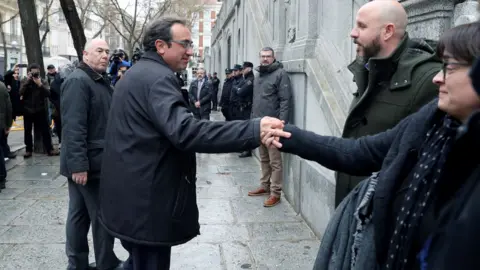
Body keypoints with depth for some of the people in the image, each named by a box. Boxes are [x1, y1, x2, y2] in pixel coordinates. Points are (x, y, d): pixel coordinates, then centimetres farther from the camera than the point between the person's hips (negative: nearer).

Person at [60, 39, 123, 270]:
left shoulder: (102, 81, 17)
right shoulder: (78, 81, -14)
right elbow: (73, 127, -23)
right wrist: (78, 164, -27)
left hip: (94, 161, 10)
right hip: (89, 162, -10)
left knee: (79, 215, 14)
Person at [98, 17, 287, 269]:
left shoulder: (137, 74, 15)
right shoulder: (158, 78, -19)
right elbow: (185, 130, -35)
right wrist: (254, 129, -41)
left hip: (131, 197, 11)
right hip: (145, 203, -11)